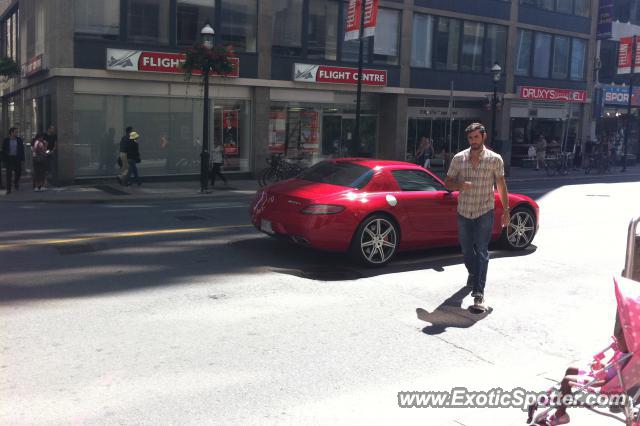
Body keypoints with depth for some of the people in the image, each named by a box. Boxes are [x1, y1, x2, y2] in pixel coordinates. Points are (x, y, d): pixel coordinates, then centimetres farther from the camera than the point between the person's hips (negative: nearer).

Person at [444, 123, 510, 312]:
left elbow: (501, 186, 4)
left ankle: (478, 294, -11)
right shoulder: (459, 158, 0)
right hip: (464, 212, 3)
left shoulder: (495, 159, -4)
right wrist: (460, 185, -15)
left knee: (481, 252, -9)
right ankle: (473, 274, 47)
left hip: (484, 213, -3)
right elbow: (447, 182, 6)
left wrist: (506, 210, 3)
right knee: (467, 250, 16)